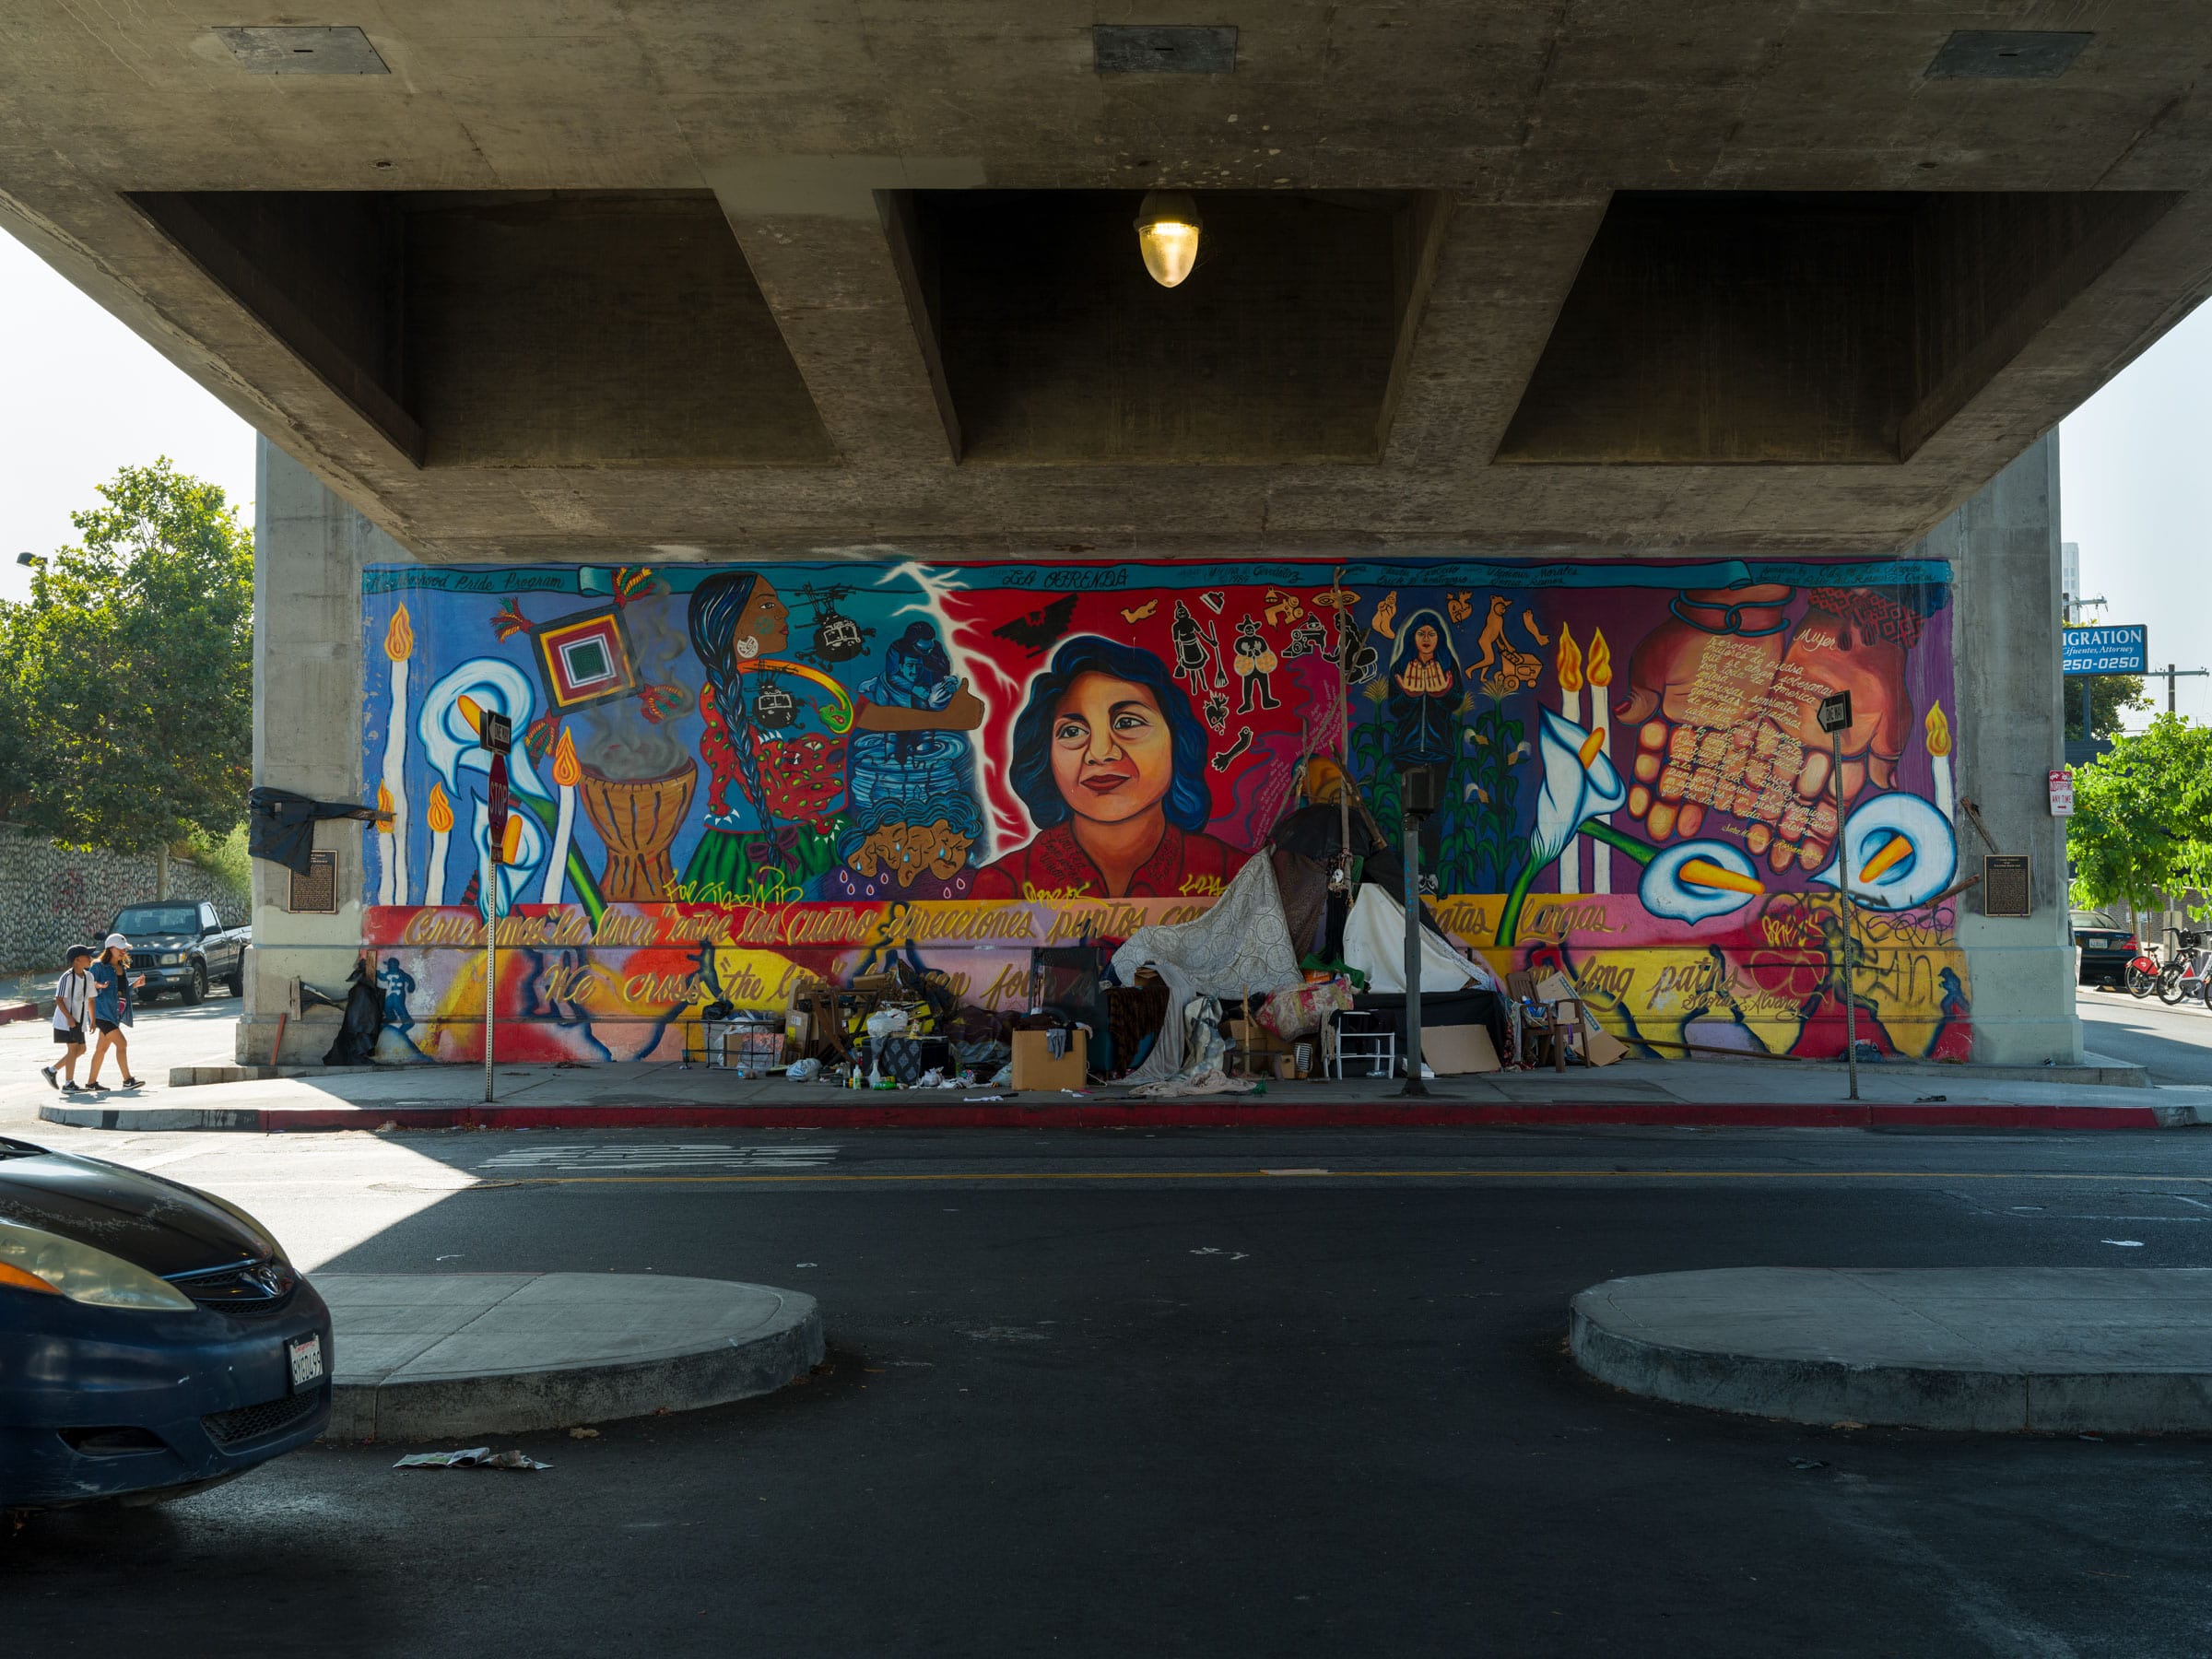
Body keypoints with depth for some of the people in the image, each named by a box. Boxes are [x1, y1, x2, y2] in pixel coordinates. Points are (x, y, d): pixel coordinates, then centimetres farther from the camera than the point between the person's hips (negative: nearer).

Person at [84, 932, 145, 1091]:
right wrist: (97, 985, -27)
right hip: (103, 1011, -8)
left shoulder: (123, 968, 15)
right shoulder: (99, 966, -7)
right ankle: (127, 1080, -14)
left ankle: (91, 1082, 20)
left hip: (116, 1013, 8)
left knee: (102, 1048, 13)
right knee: (121, 1043, -15)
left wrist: (135, 984, 7)